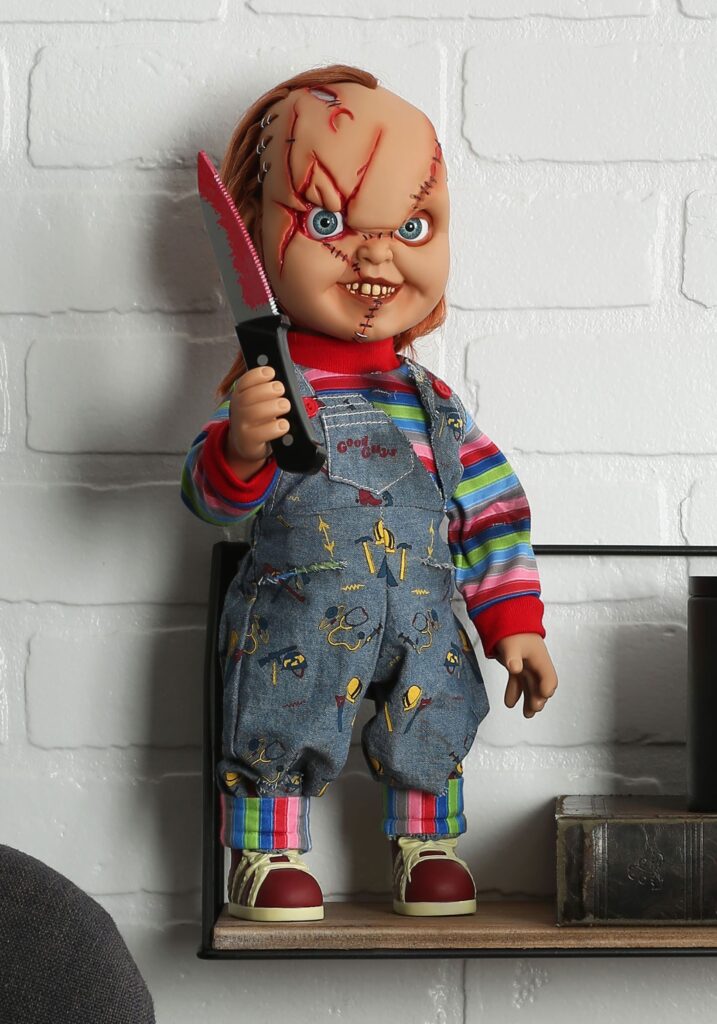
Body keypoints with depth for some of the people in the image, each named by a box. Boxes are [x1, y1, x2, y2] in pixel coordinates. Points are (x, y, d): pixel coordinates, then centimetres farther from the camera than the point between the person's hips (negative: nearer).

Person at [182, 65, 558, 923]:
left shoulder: (430, 400, 4)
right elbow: (210, 494, -16)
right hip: (296, 627, -3)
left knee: (431, 735, 12)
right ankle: (266, 855, 24)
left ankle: (427, 848, 33)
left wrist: (516, 626, 7)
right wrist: (240, 447, -38)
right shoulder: (269, 388, -8)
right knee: (276, 735, 3)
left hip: (423, 627, 4)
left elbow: (493, 509, 9)